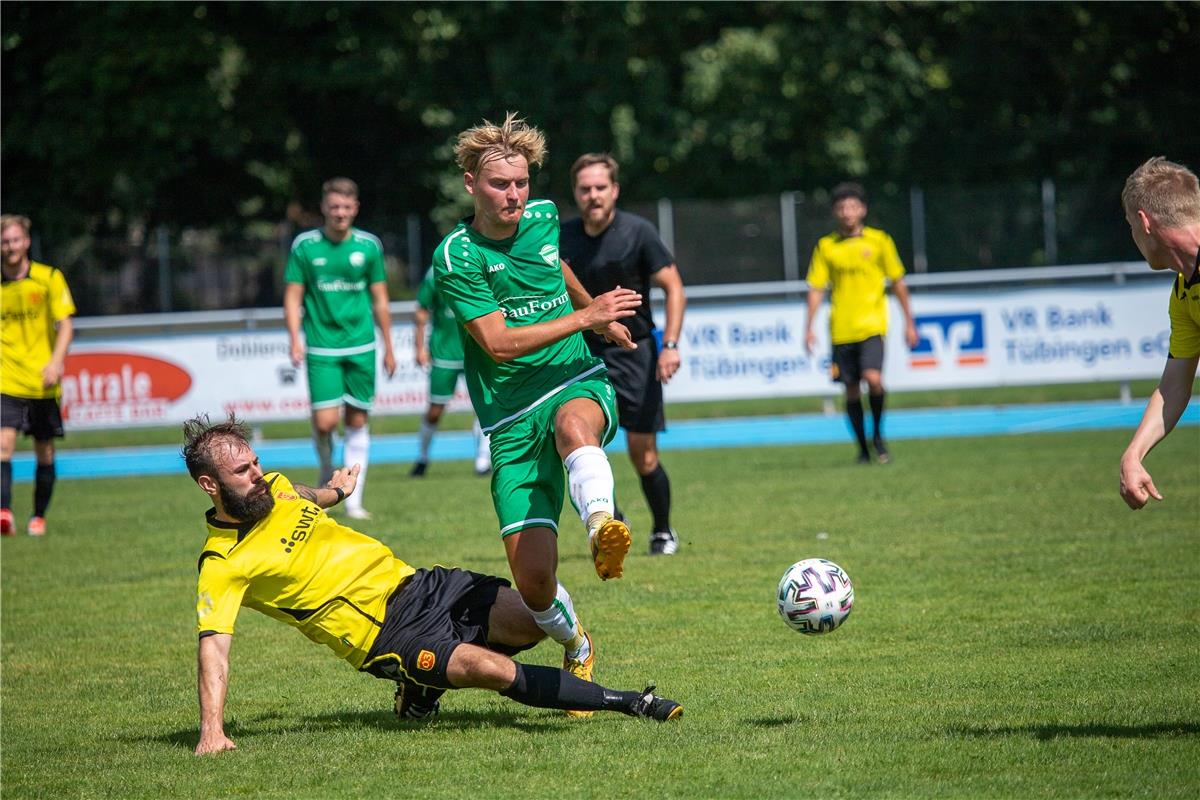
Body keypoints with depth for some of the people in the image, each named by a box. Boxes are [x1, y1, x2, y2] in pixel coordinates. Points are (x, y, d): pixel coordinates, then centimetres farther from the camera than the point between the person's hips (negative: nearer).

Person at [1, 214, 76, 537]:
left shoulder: (49, 278, 0)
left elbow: (64, 325, -3)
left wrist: (56, 362, -18)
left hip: (42, 382, 0)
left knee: (45, 452, 8)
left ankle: (39, 517, 23)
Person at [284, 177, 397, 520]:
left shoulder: (368, 245, 3)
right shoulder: (305, 245, -1)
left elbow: (379, 299, 11)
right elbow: (293, 296, 1)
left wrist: (388, 347, 12)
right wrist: (295, 339, -11)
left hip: (361, 347, 2)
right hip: (321, 348, -2)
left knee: (358, 421, 3)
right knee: (325, 421, -11)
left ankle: (353, 501, 8)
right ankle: (327, 473, 20)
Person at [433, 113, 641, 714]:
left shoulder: (544, 217, 8)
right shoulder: (455, 258, -7)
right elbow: (498, 343, -16)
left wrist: (603, 318, 47)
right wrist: (586, 318, -17)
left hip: (579, 384, 2)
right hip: (512, 420, -2)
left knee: (574, 424, -39)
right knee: (532, 577, -10)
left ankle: (602, 530, -67)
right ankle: (577, 649, 21)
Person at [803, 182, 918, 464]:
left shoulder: (879, 241, 3)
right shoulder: (826, 246, 5)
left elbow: (898, 283, 9)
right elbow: (816, 288, 8)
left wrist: (909, 323, 9)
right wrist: (809, 328, 0)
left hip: (872, 325, -2)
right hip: (841, 331, 2)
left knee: (873, 378, -21)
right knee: (852, 390, 4)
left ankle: (878, 433, 2)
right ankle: (863, 449, 17)